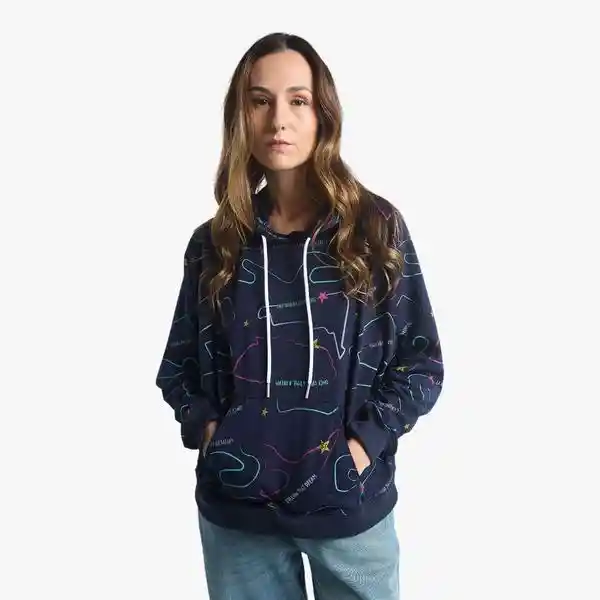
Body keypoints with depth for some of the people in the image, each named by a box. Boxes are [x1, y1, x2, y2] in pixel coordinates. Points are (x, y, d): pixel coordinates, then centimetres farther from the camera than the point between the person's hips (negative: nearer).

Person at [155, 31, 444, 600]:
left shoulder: (377, 227, -4)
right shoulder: (215, 242, 2)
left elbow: (421, 362, -2)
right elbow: (179, 366, 9)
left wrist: (367, 440, -13)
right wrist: (205, 427, -7)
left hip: (350, 502, -1)